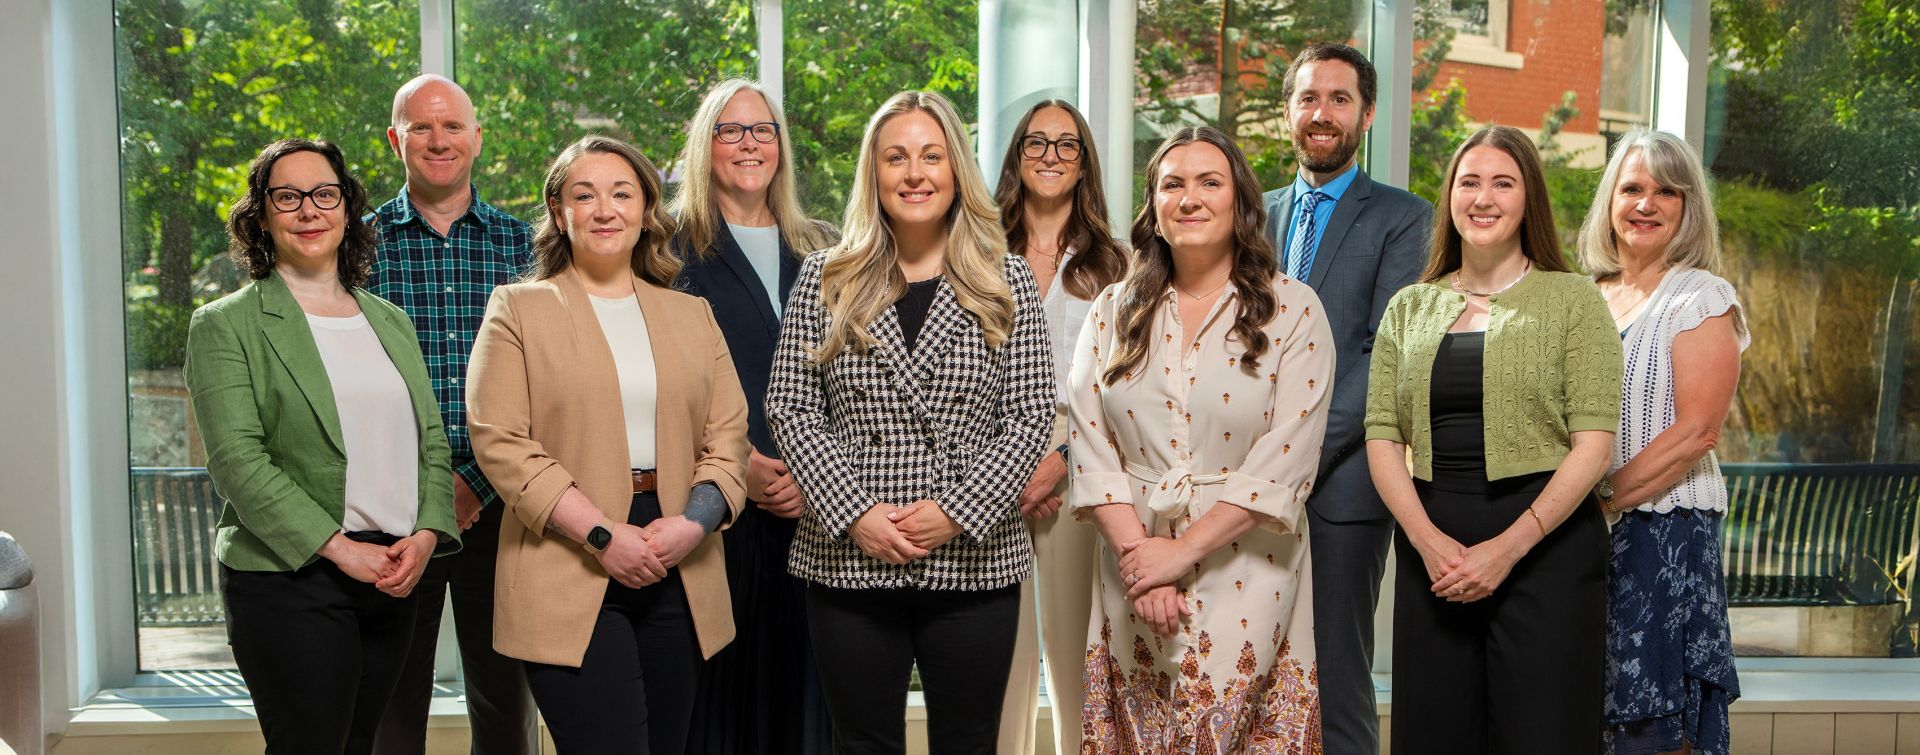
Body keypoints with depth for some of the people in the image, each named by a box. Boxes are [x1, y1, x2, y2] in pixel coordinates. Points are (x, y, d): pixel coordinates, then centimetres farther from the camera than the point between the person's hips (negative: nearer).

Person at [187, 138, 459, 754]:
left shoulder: (390, 322, 16)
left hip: (394, 579, 5)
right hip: (289, 578, -5)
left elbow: (431, 443, 13)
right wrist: (340, 549, -17)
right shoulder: (226, 325, -1)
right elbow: (237, 460, -11)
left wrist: (425, 535, -5)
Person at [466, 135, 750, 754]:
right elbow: (500, 443, -7)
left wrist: (693, 522, -9)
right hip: (569, 578, -4)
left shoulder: (692, 315, 16)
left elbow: (728, 436, 9)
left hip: (678, 577, 4)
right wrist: (603, 535, -14)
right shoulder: (518, 310, 4)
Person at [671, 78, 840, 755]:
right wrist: (741, 464, -14)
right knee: (722, 675, 0)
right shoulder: (675, 245, 3)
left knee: (801, 671, 5)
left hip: (814, 503, 3)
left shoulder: (821, 252, 15)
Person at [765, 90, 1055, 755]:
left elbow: (1029, 415, 0)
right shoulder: (826, 281, 5)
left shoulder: (1006, 282, 4)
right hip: (850, 562, 0)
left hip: (974, 563, 0)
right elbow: (789, 408, 1)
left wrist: (957, 513, -11)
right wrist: (853, 514, -11)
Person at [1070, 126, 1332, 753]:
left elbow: (1282, 460, -9)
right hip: (1133, 569, 2)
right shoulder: (1114, 311, 8)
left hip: (1244, 574, -2)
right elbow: (1091, 444, 1)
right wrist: (1135, 550, -11)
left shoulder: (1293, 310, -1)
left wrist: (1182, 549, -14)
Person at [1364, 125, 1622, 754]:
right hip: (1430, 545, 3)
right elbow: (1382, 438, 5)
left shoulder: (1573, 301, 2)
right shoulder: (1409, 308, 12)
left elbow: (1594, 443, -6)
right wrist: (1430, 542, -10)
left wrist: (1508, 548, -14)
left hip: (1545, 544, -3)